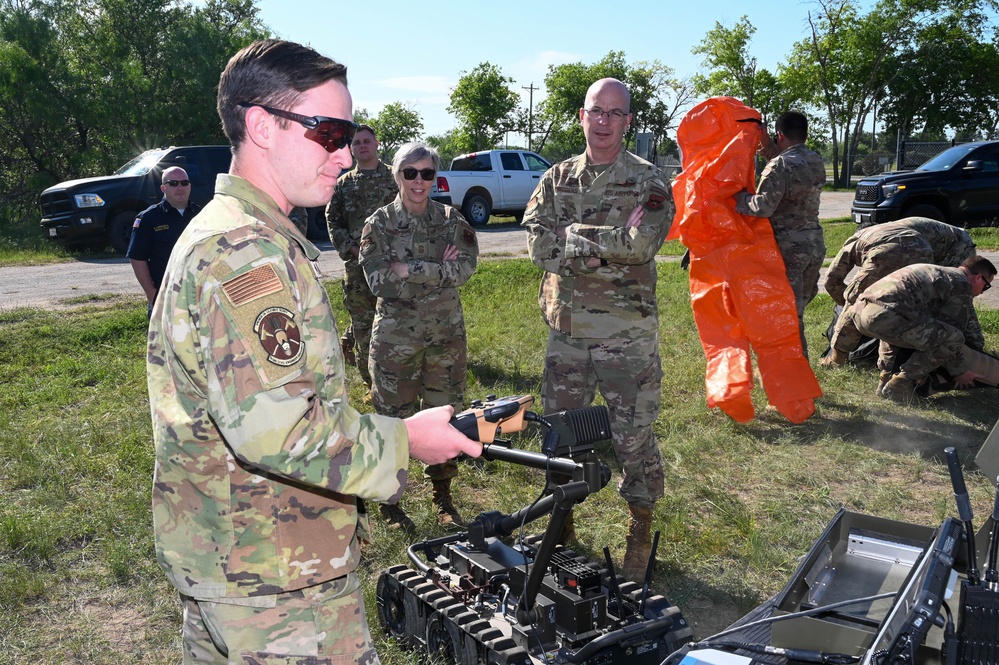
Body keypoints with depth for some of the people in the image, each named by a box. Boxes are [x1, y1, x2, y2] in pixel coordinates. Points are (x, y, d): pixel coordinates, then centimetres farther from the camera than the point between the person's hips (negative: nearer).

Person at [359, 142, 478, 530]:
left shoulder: (451, 220, 3)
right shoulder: (379, 224, -3)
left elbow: (465, 268, -12)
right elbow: (379, 280, -15)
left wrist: (410, 270, -18)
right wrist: (439, 271, -16)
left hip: (446, 333, 3)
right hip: (396, 335, -2)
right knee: (394, 417, 5)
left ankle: (443, 498, 28)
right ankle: (390, 501, 23)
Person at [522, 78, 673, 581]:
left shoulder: (647, 181, -3)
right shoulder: (557, 178, 8)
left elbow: (641, 243, -21)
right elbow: (536, 241, -6)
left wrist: (572, 235, -13)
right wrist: (609, 245, -17)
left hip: (627, 335, -3)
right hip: (567, 331, 4)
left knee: (633, 439, 6)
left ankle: (641, 532, 28)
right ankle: (561, 524, 34)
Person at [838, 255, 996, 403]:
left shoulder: (936, 272, 37)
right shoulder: (962, 284, 9)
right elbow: (952, 328, 10)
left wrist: (976, 346, 59)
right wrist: (960, 371, 22)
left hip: (859, 310, 9)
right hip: (885, 315, -9)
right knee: (953, 339, 0)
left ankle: (886, 379, 23)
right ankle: (900, 385, 1)